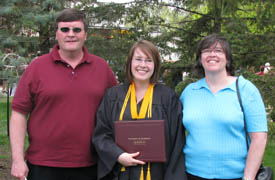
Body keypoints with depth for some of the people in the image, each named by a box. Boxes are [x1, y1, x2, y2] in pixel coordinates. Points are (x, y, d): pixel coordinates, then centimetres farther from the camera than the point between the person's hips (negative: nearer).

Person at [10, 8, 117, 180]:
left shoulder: (102, 67, 5)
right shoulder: (37, 67, 0)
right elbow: (19, 113, -2)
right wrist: (18, 159, -7)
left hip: (89, 166, 2)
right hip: (43, 166, -1)